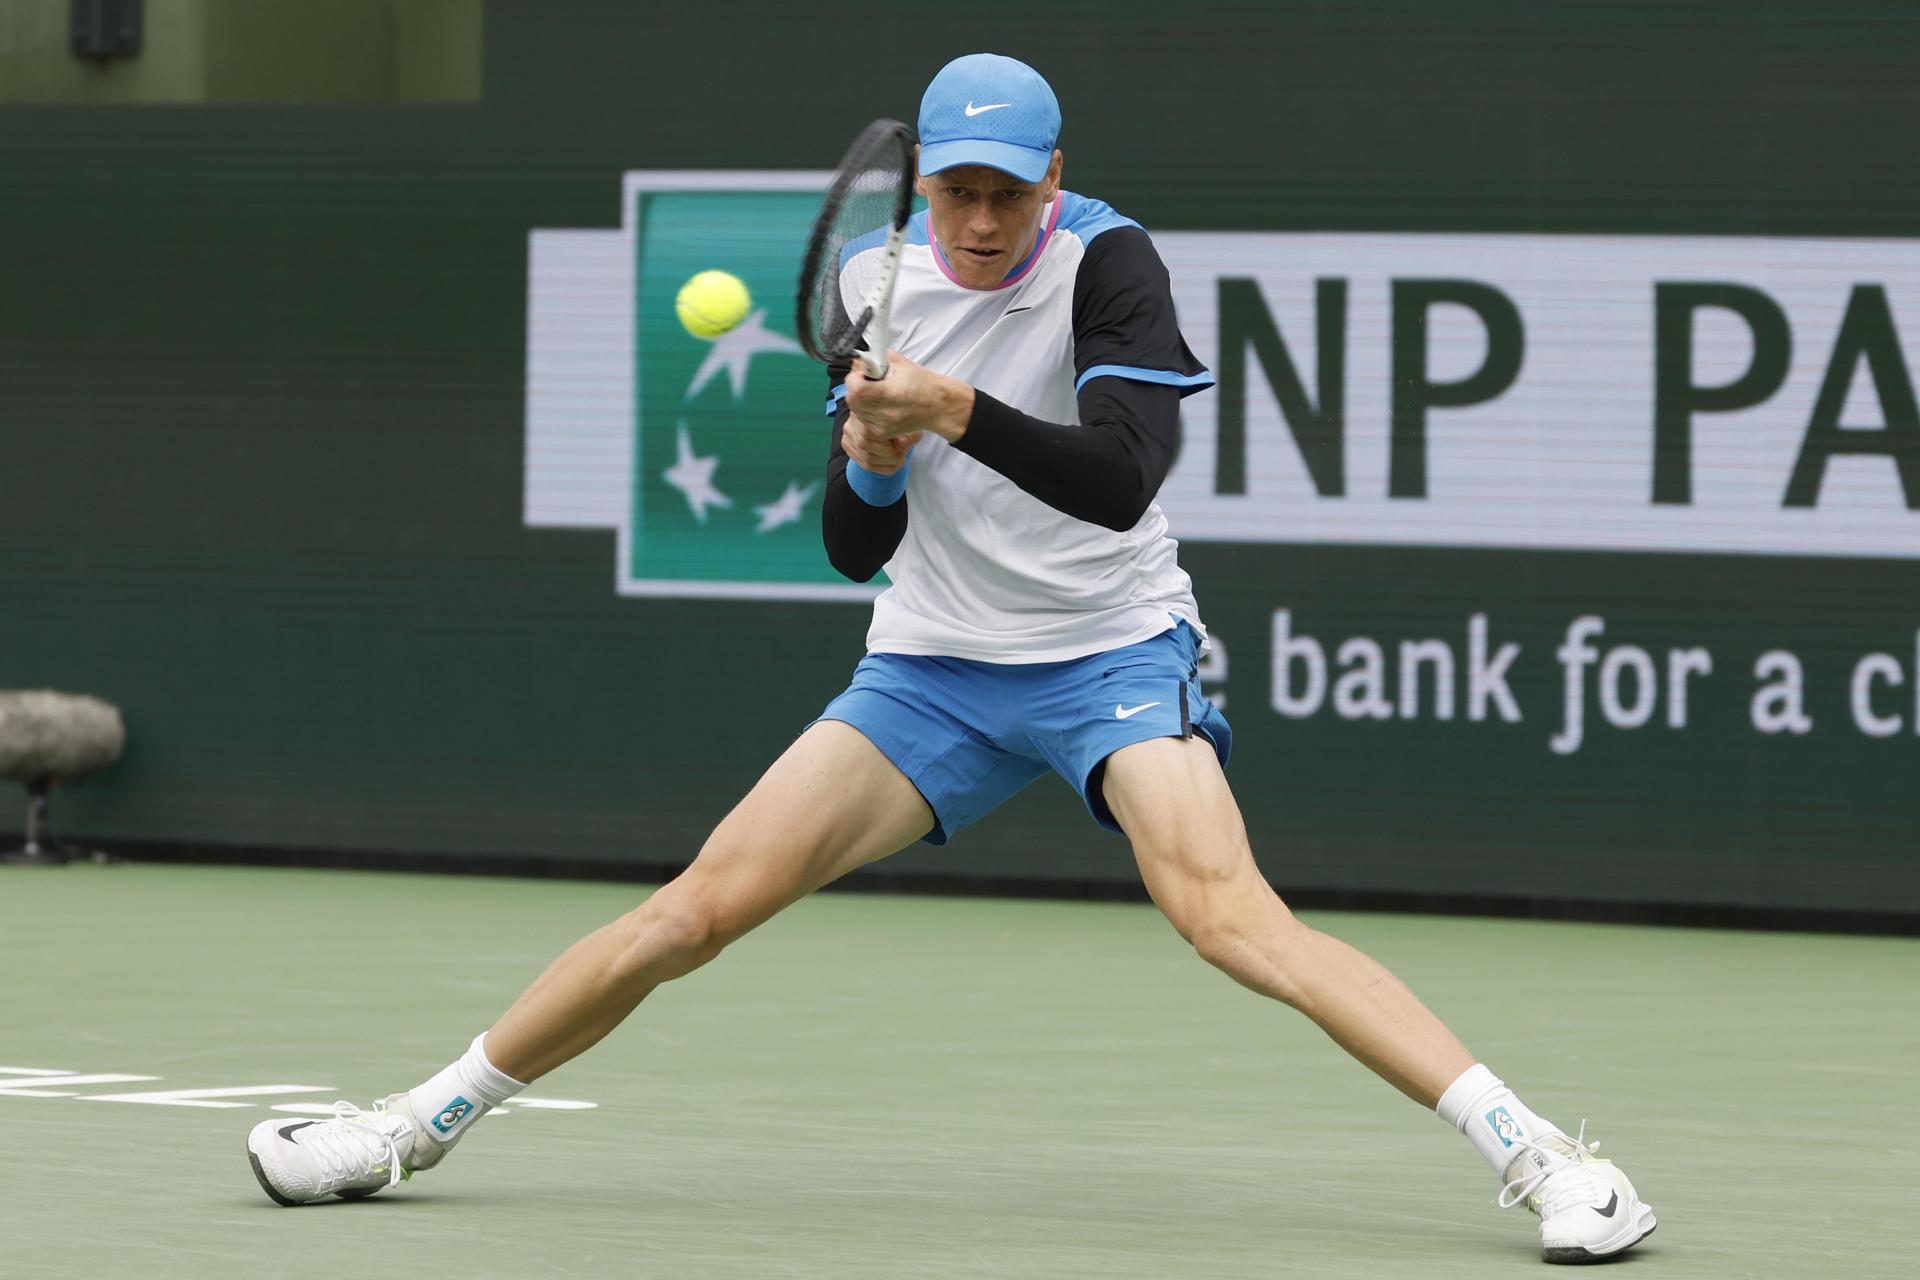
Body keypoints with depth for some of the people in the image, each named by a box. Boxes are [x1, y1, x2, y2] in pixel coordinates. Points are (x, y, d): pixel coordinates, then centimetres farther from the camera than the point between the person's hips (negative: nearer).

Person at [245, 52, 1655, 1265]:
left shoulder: (1107, 262, -14)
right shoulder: (881, 283, 0)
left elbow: (1121, 480, -27)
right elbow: (855, 548, 2)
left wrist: (956, 411, -36)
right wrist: (871, 456, -19)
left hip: (1112, 654, -4)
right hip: (930, 666, 4)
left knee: (1229, 912, -28)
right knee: (702, 904, -3)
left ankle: (1536, 1150, -30)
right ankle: (417, 1124, 10)